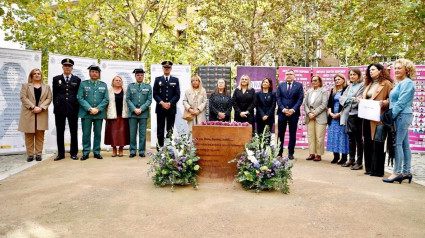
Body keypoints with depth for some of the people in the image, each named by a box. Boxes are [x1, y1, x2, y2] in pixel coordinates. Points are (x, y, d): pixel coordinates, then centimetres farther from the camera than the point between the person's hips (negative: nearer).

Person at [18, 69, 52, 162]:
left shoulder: (46, 87, 15)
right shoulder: (25, 85, 11)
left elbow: (49, 98, 4)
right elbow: (23, 97, -1)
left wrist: (41, 107, -11)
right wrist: (33, 107, -13)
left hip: (41, 114, 1)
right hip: (29, 114, -1)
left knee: (40, 135, 1)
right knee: (29, 135, 1)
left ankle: (38, 154, 6)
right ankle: (30, 154, 6)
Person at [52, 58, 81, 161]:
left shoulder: (77, 80, 8)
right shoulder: (56, 79, 10)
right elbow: (54, 94, 10)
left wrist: (77, 107, 2)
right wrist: (56, 105, 5)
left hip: (73, 109, -1)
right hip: (59, 109, 1)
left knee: (74, 132, 3)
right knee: (60, 132, 5)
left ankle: (74, 153, 11)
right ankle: (61, 153, 13)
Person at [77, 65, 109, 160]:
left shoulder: (103, 85, 11)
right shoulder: (83, 84, 7)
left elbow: (106, 99, 5)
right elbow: (80, 98, -2)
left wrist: (97, 109, -9)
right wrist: (90, 109, -12)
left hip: (99, 113, 1)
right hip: (86, 113, -1)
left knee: (98, 134, 5)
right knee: (86, 134, 1)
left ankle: (97, 152, 13)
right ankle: (85, 153, 9)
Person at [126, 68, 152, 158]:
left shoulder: (148, 86, 9)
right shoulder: (130, 86, 10)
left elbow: (149, 100, 2)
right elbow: (127, 99, 4)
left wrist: (141, 109, -9)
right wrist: (134, 109, -9)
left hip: (144, 113, 0)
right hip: (132, 113, 0)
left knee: (143, 133, 2)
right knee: (132, 133, 2)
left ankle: (142, 151, 9)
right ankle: (132, 151, 10)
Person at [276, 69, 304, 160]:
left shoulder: (299, 85, 4)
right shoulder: (280, 85, 9)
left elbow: (300, 99, -2)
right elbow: (278, 98, 4)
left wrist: (293, 110, -13)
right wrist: (283, 109, -10)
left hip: (293, 113, -1)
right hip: (282, 112, 1)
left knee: (292, 134, 5)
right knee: (280, 134, 5)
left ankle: (291, 153, 12)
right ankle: (279, 152, 13)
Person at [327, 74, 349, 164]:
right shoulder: (333, 91, 17)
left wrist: (340, 114, -14)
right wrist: (330, 112, 0)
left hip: (342, 116, -6)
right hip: (333, 116, 6)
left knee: (342, 135, -5)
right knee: (333, 135, 4)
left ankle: (344, 157, 2)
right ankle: (336, 156, 10)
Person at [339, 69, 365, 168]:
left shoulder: (362, 85, -5)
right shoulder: (349, 86, 17)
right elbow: (341, 97, 10)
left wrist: (350, 99, -6)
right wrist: (347, 99, -8)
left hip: (357, 114, -7)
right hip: (348, 114, 7)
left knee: (358, 138, -2)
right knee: (351, 138, 13)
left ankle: (359, 162, 5)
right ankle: (351, 159, 23)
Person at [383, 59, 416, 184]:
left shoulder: (407, 83, -10)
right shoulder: (401, 83, 19)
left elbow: (401, 102, -18)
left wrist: (391, 115, -17)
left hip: (402, 116, -10)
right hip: (402, 116, 10)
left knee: (398, 144, -8)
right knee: (405, 144, 11)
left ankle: (397, 173, -4)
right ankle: (406, 172, 16)